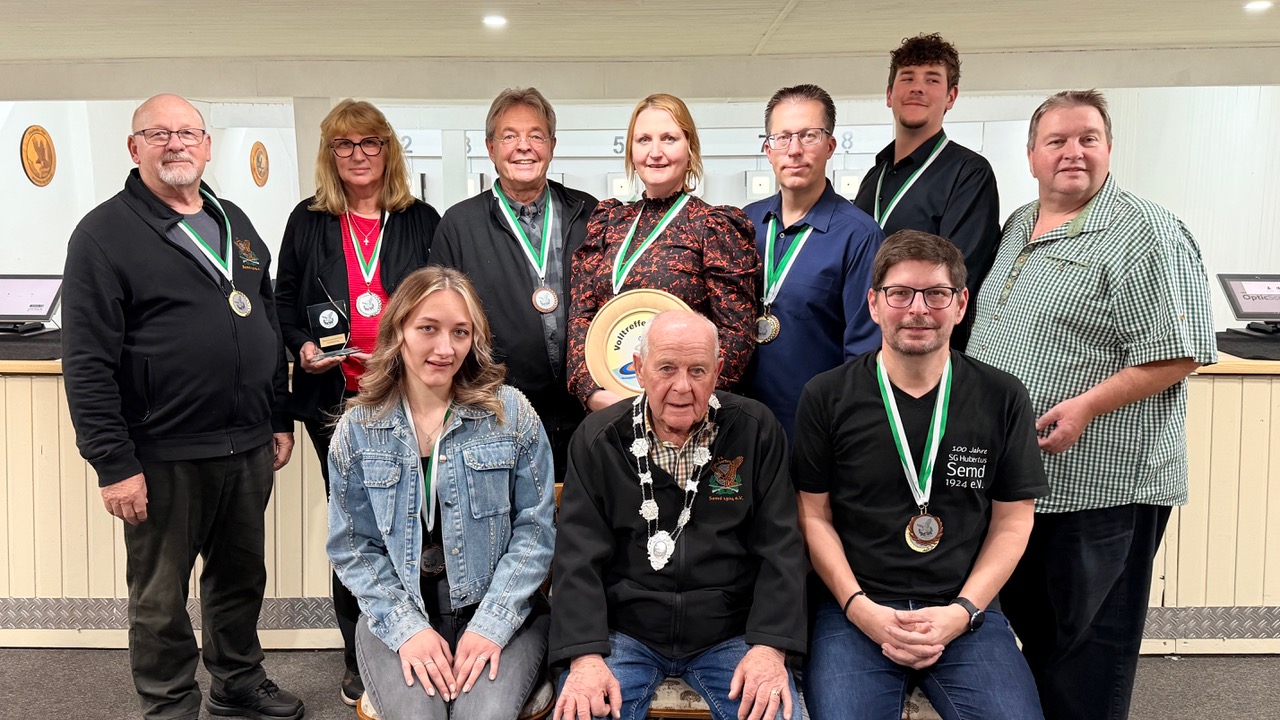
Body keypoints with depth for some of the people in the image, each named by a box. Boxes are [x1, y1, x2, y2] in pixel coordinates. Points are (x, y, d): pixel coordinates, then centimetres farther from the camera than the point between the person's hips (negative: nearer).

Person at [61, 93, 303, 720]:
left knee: (242, 575, 19)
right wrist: (114, 463, -15)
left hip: (249, 446, 6)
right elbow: (87, 362, -12)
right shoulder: (104, 234, -7)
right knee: (160, 597, 10)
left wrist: (280, 419, 15)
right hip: (165, 457, -6)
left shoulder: (236, 224, 12)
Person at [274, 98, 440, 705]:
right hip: (336, 399, 1)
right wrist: (303, 346, -6)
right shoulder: (308, 222, 9)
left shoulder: (423, 221, 7)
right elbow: (285, 301, 12)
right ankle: (360, 662, 22)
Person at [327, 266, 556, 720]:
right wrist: (407, 627, -11)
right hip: (398, 613, 1)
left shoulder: (510, 413, -3)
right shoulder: (358, 428, 1)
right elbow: (353, 548, 2)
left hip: (498, 611, -1)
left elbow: (536, 529, -4)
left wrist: (491, 624, -13)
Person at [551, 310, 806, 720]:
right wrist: (586, 654, -17)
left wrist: (770, 645, -14)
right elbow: (579, 556, -5)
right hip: (622, 632, 0)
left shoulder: (756, 431, -2)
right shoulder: (598, 439, -1)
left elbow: (780, 547, -3)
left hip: (730, 635, 0)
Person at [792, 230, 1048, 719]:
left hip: (967, 611, 1)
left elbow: (1013, 520, 6)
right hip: (856, 611, -1)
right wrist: (861, 608, -8)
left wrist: (961, 612, -6)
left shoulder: (1002, 398, 3)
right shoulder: (826, 398, 1)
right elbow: (814, 516, 3)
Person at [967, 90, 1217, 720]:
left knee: (1085, 653, 7)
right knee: (1029, 627, 21)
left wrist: (1086, 405, -25)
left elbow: (1177, 354, -17)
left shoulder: (1146, 234, -12)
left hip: (1100, 486, -8)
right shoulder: (1017, 227, 12)